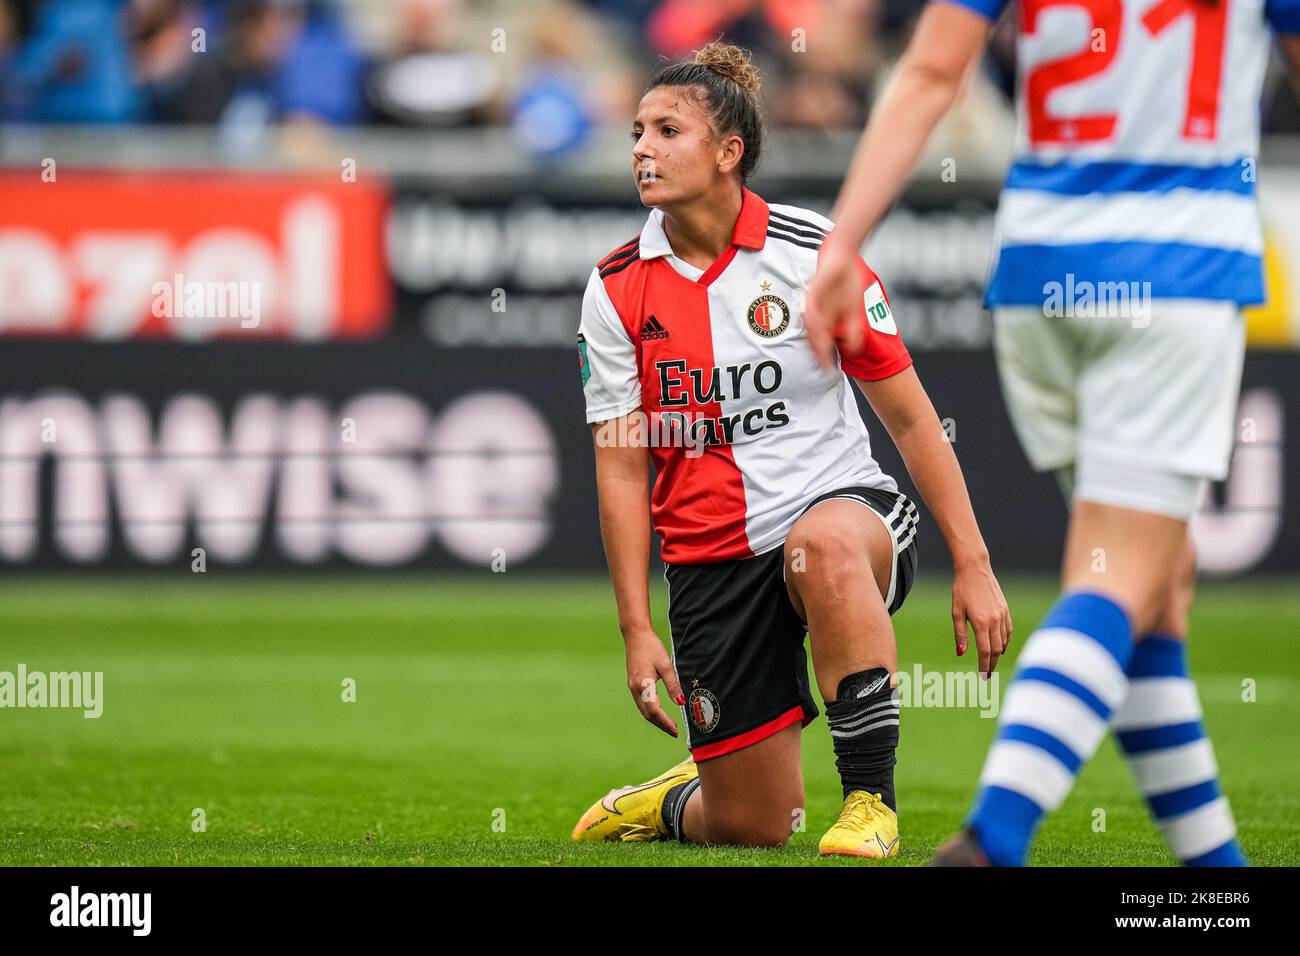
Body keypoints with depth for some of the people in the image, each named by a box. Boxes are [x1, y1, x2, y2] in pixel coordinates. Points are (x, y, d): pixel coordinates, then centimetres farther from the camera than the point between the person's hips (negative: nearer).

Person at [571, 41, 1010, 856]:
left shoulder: (813, 251, -7)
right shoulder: (617, 291, -1)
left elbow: (908, 415, -3)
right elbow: (622, 467, 2)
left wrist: (972, 563, -7)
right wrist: (637, 628, -4)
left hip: (843, 507, -2)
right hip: (712, 558, 2)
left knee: (823, 545, -42)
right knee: (748, 828, 0)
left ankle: (871, 798, -27)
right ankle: (674, 800, 39)